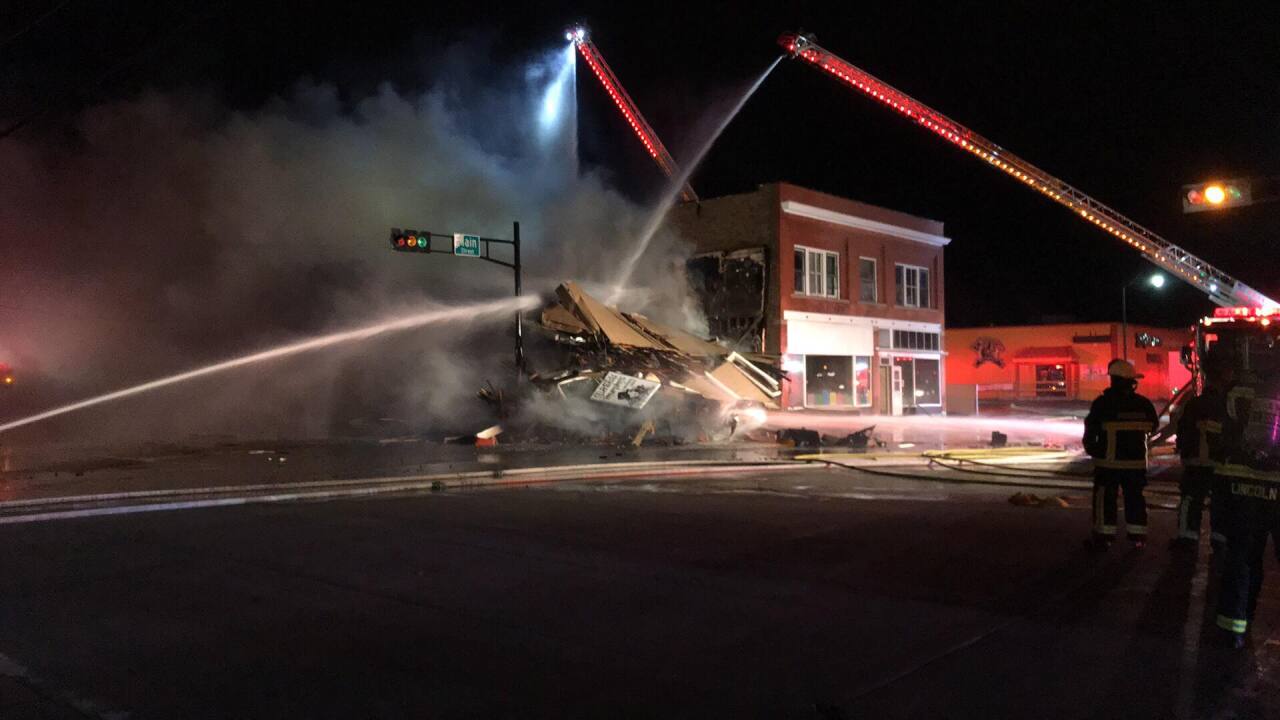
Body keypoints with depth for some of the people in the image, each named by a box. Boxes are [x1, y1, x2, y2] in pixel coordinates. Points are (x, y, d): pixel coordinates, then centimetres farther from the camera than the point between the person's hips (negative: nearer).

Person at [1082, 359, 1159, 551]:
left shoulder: (1102, 403, -12)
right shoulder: (1143, 403, 3)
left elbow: (1091, 430, -8)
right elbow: (1153, 426, 19)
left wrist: (1091, 448, 7)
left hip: (1108, 461, -4)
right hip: (1136, 461, 4)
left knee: (1105, 498, 1)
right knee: (1134, 497, 14)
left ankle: (1103, 536, 1)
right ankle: (1137, 535, 16)